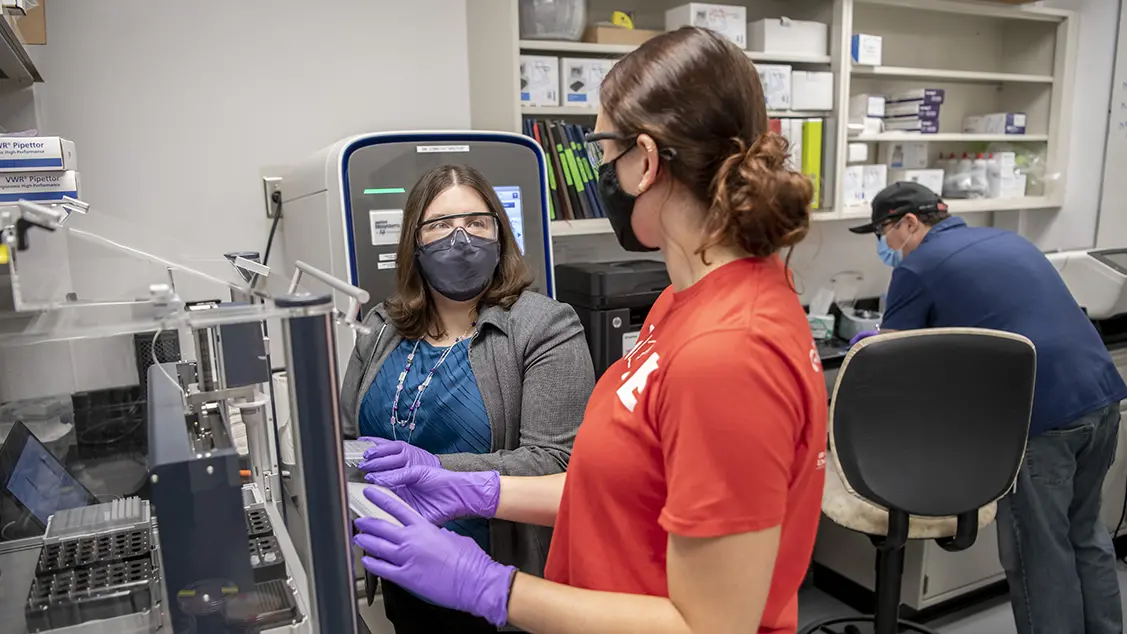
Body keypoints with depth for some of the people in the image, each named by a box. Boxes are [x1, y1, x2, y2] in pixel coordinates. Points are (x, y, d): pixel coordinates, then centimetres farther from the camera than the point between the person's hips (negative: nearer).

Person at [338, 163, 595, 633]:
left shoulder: (545, 327, -13)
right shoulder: (381, 328, 3)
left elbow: (552, 461, -20)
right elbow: (346, 437, 11)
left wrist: (437, 469, -30)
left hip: (502, 582, -4)